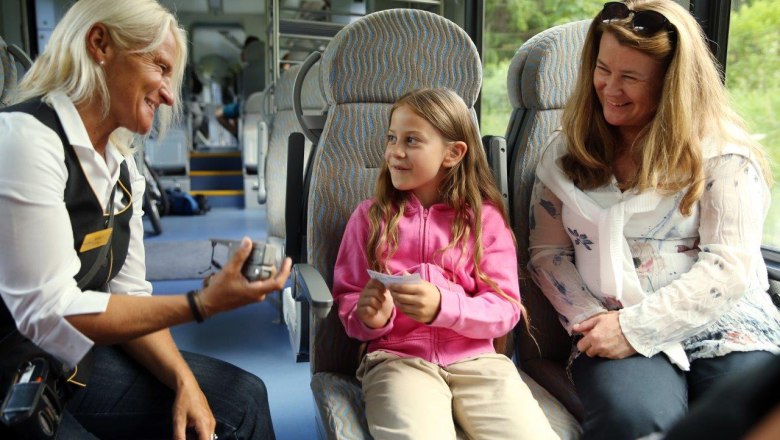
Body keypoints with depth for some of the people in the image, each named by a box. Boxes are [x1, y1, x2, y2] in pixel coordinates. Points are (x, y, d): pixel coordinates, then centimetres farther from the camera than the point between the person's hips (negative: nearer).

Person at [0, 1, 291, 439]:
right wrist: (202, 304, -22)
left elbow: (126, 296, 4)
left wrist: (184, 381, -10)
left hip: (72, 359, 8)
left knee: (241, 400, 4)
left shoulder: (122, 163, 6)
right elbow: (49, 316, -23)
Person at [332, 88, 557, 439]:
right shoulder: (370, 215, 9)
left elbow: (505, 308, -1)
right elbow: (346, 298, 12)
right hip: (397, 358, -1)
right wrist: (369, 317, -11)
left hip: (475, 359, 1)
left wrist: (443, 307, -19)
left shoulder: (484, 216, 6)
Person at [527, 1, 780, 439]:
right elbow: (547, 251, 9)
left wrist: (635, 327, -14)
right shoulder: (568, 151, 11)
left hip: (723, 329, 0)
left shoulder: (723, 154, 1)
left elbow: (730, 266, -6)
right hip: (616, 336, 0)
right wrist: (592, 320, -8)